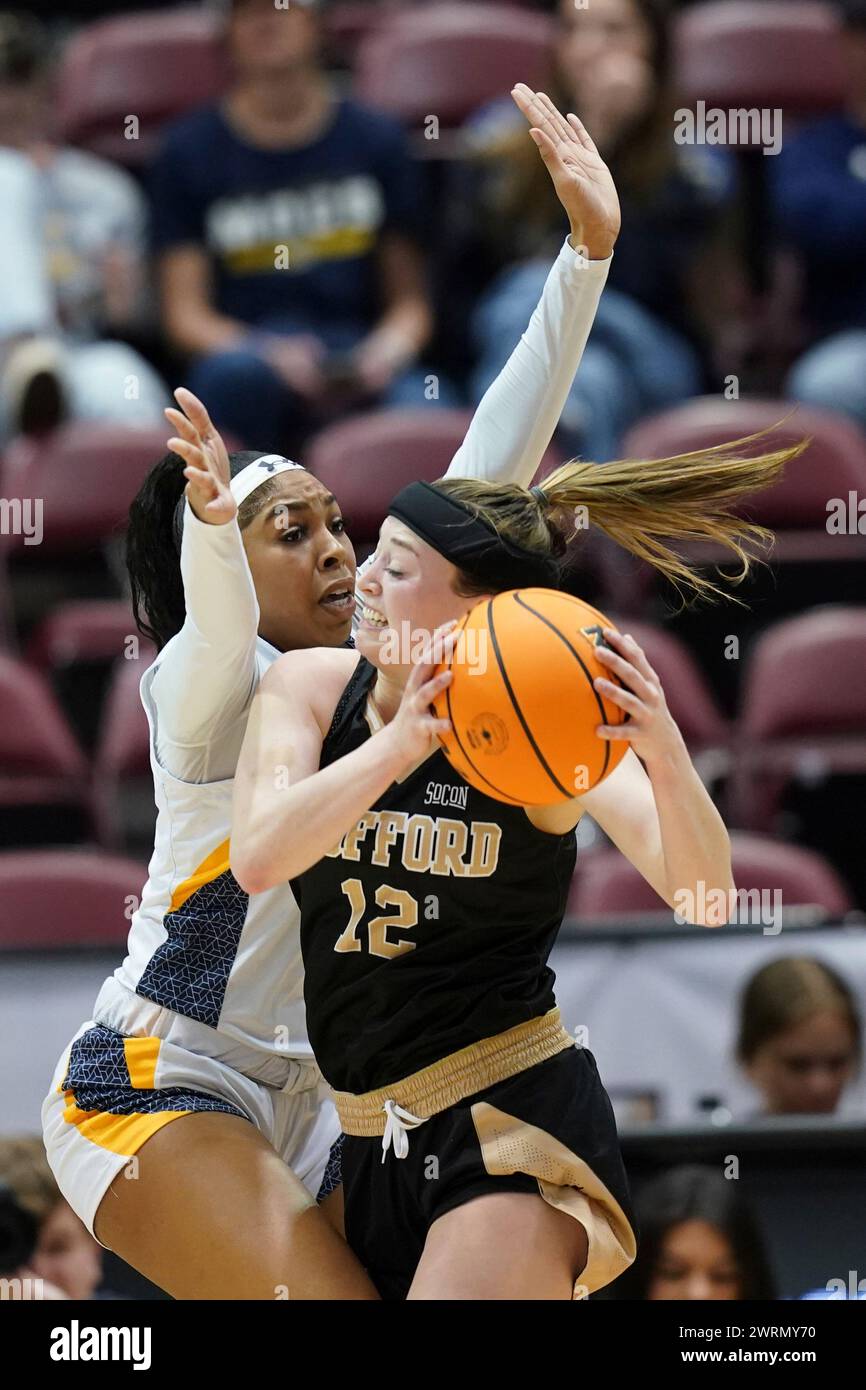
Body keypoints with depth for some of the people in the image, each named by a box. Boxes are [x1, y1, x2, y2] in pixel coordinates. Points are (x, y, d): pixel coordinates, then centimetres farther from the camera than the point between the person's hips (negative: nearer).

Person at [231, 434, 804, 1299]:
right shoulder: (309, 687, 0)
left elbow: (702, 896, -20)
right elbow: (256, 860, -18)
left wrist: (665, 757, -39)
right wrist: (400, 744, -31)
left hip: (515, 1127, -6)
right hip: (375, 1138, 6)